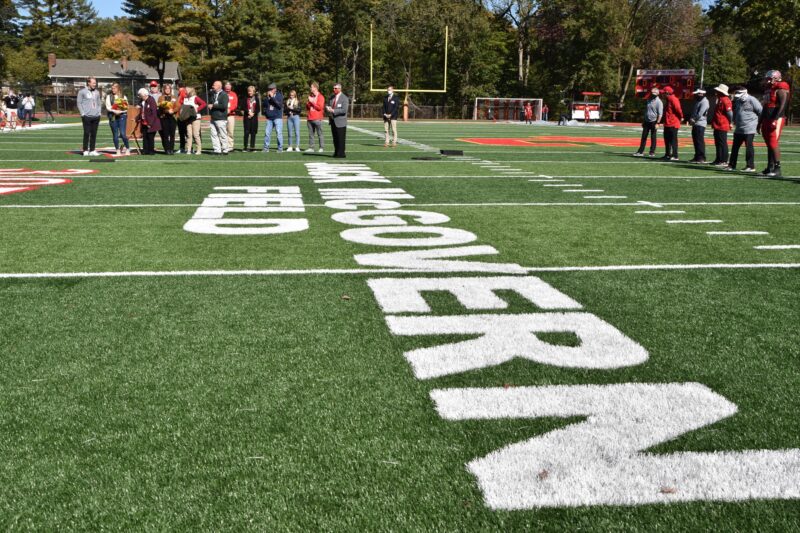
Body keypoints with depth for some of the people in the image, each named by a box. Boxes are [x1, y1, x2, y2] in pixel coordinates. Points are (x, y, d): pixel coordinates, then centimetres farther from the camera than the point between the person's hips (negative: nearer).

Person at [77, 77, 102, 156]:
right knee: (87, 133, -4)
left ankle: (92, 150, 11)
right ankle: (85, 150, 1)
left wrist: (99, 112, 9)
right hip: (87, 117, -5)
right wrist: (83, 114, -8)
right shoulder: (82, 92, 0)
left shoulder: (97, 92, 15)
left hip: (96, 117, 5)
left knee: (94, 134, 6)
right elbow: (79, 103, -1)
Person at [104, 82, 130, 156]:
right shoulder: (109, 96, 8)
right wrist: (114, 111, -16)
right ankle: (118, 151, 9)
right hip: (112, 117, 1)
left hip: (122, 116, -1)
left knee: (123, 134, -10)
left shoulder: (123, 96, 8)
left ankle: (127, 149, 4)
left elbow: (126, 107, 4)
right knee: (115, 135, 2)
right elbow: (108, 107, 0)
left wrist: (120, 111, -12)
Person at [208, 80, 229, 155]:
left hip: (221, 118, -8)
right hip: (213, 118, 8)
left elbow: (224, 106, -17)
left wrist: (213, 105, -12)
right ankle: (217, 150, 7)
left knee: (223, 135, -3)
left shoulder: (224, 95, -6)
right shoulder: (213, 94, 18)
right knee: (214, 135, 4)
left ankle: (225, 150, 4)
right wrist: (210, 105, 4)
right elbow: (210, 103, 27)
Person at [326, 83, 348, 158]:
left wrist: (333, 110, -22)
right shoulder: (332, 97, 14)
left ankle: (341, 154, 1)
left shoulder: (344, 98, -9)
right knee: (335, 138, 11)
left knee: (341, 139, -4)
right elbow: (328, 106, 19)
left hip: (340, 122, -7)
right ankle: (336, 153, 19)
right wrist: (328, 108, -6)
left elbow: (344, 110, -18)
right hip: (333, 121, 7)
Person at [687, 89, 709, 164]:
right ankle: (697, 157, 17)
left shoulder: (704, 102, -10)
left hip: (700, 124, -10)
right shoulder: (698, 101, 20)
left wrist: (694, 119, -11)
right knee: (695, 140, 11)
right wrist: (691, 119, 5)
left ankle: (701, 158, -11)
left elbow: (700, 113, -19)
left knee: (700, 141, -11)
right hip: (695, 124, 10)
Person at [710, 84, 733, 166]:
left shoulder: (725, 100, -14)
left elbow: (730, 113, -17)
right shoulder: (719, 100, 16)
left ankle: (724, 161, -4)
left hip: (722, 126, -10)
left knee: (722, 143, -6)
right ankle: (718, 159, 22)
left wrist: (730, 123, -9)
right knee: (718, 143, 14)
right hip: (717, 126, 10)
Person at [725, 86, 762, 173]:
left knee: (749, 147, -4)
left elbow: (761, 112, -9)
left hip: (749, 129, -8)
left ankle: (751, 166, 1)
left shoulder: (752, 100, -11)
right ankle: (732, 165, 17)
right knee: (735, 146, 10)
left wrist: (758, 123, -4)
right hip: (739, 129, 8)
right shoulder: (737, 101, 11)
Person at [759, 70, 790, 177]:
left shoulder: (780, 90, -10)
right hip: (766, 120, 9)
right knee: (769, 144, 10)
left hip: (776, 120, -9)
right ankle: (770, 167, 15)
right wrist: (760, 122, 23)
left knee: (774, 144, -13)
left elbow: (782, 106, -19)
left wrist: (775, 119, -26)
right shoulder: (767, 90, 19)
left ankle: (777, 169, -13)